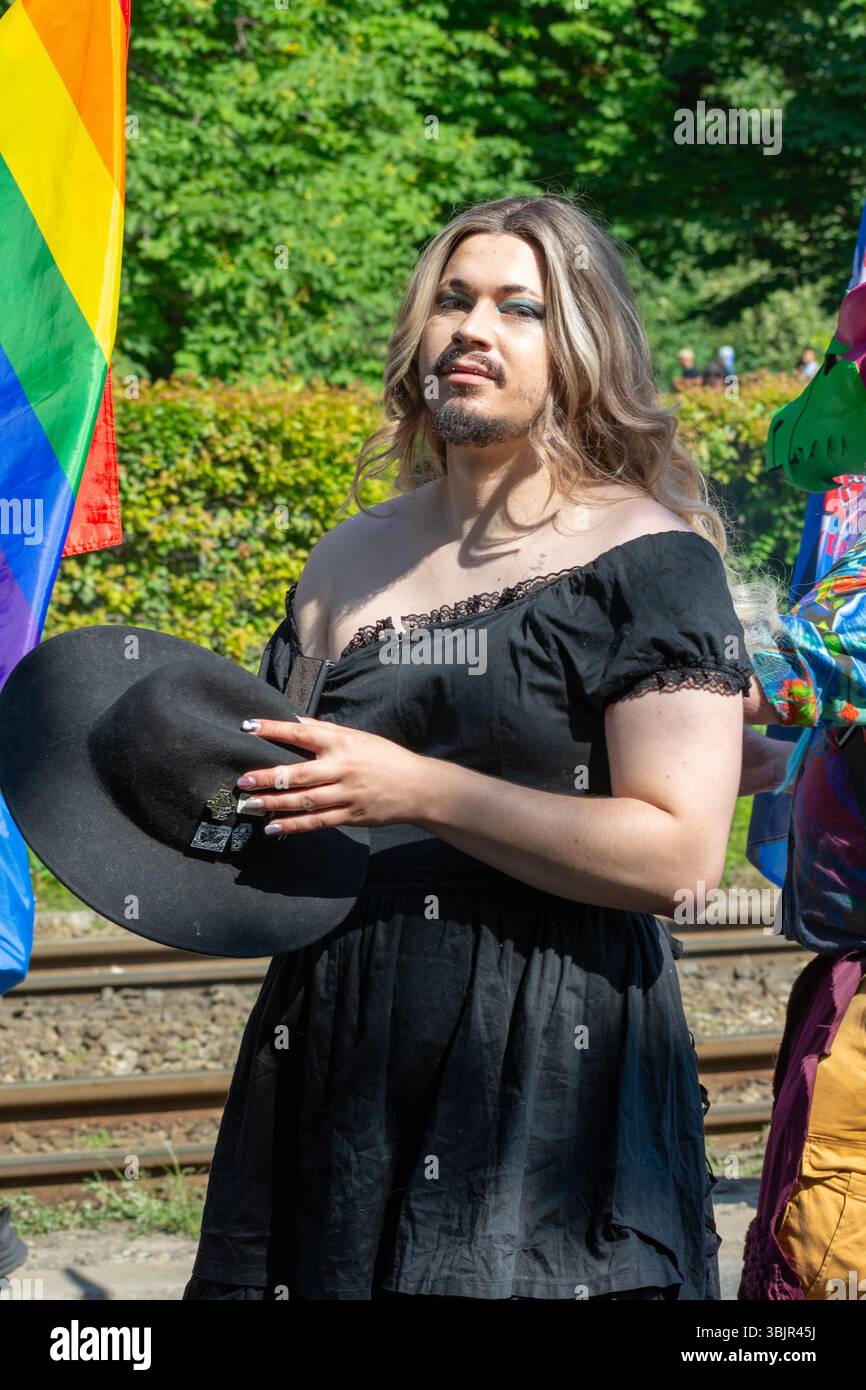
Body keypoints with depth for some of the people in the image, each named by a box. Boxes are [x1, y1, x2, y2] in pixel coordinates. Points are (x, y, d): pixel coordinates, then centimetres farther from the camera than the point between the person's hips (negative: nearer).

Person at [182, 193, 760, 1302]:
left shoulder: (647, 557, -5)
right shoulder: (349, 563, 12)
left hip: (548, 1071, -5)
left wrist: (417, 790, -19)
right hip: (335, 1064, 5)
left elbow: (679, 851, -15)